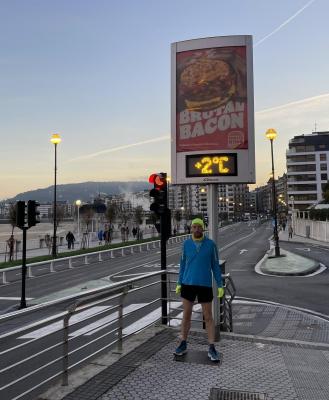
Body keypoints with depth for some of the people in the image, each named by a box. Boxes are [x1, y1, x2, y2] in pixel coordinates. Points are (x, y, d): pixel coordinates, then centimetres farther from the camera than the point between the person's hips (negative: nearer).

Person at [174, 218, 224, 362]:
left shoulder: (211, 244, -5)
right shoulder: (186, 244, 0)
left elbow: (215, 266, -1)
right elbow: (183, 264, 8)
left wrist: (220, 286, -4)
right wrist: (179, 284, 6)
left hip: (205, 285, -1)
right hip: (188, 284, 2)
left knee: (208, 317, 4)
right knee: (186, 315, 9)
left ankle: (212, 349, 15)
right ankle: (183, 345, 25)